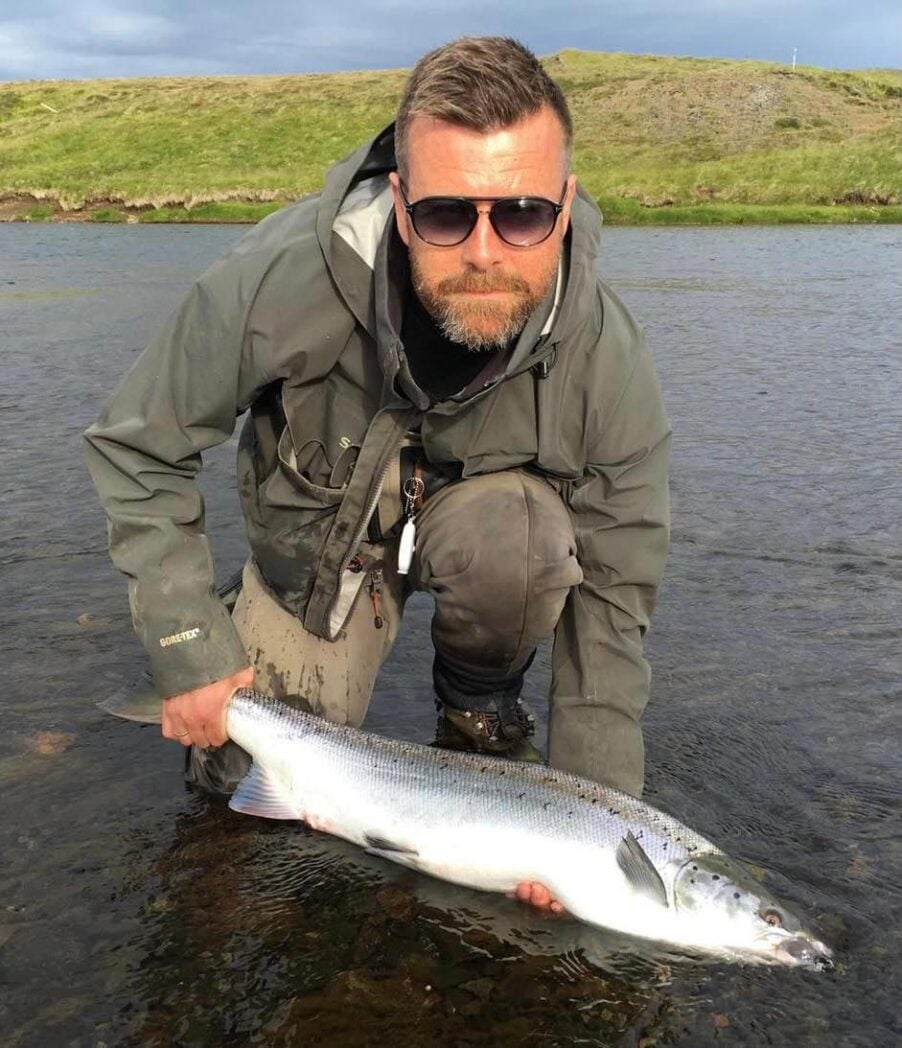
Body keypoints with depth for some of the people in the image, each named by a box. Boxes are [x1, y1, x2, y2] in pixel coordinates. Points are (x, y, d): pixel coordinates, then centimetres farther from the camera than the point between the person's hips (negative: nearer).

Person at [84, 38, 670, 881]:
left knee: (517, 535, -35)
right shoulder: (281, 280, -35)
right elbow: (136, 447, -19)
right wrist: (188, 648, -23)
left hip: (478, 509, 0)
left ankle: (478, 702, -2)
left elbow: (612, 597, -20)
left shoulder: (606, 359, -30)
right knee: (242, 770, -6)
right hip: (318, 539, 0)